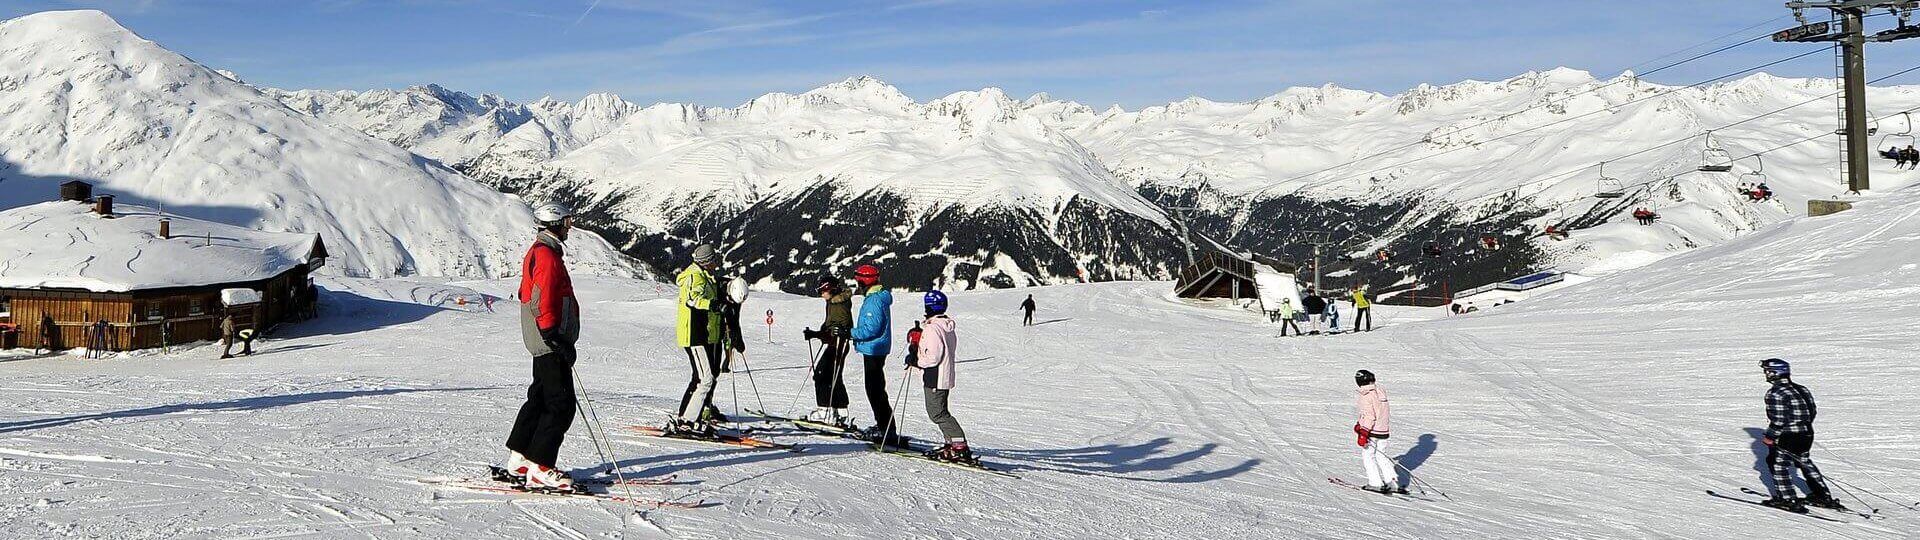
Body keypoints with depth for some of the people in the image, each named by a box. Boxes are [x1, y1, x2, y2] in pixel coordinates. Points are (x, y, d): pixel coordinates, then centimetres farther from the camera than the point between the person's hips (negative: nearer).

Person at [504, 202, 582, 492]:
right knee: (561, 404, -11)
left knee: (541, 398, 16)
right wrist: (557, 341, -25)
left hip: (546, 342, 11)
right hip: (550, 341, -11)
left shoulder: (539, 251, 19)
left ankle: (519, 458, 23)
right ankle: (539, 469, -11)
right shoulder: (547, 255, -15)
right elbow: (543, 304, -22)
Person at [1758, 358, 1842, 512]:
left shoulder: (1775, 393, -16)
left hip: (1787, 436, -9)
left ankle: (1787, 499, 1)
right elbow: (1812, 411, 13)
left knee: (1777, 463, 4)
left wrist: (1769, 437, -11)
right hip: (1807, 434, 9)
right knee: (1804, 462, 23)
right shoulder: (1802, 390, 9)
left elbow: (1779, 419, -20)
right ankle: (1823, 496, 28)